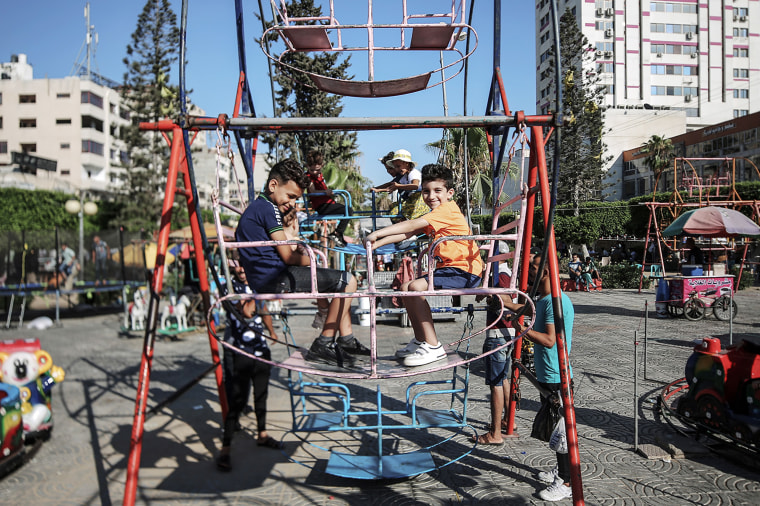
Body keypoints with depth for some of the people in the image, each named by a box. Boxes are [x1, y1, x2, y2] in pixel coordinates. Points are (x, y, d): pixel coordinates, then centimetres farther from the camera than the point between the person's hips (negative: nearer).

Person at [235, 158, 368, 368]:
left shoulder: (254, 208, 20)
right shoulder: (268, 209, -12)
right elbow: (288, 257, -14)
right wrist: (312, 261, 2)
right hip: (275, 278, -11)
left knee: (339, 281, 21)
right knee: (348, 281, -10)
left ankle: (346, 339, 17)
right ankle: (322, 346, -5)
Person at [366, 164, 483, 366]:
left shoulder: (447, 210, -14)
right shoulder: (436, 214, 18)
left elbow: (412, 225, -25)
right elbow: (409, 233, 10)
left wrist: (378, 233, -25)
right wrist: (378, 243, -1)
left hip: (465, 271, -11)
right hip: (450, 268, 11)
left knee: (416, 287, -26)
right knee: (405, 287, 12)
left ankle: (433, 347, -18)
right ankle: (420, 341, 20)